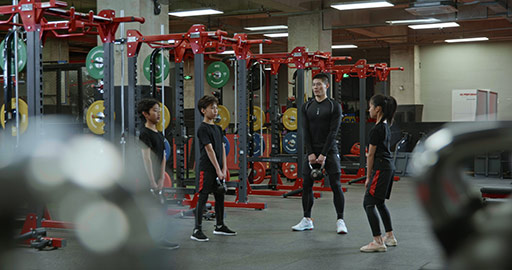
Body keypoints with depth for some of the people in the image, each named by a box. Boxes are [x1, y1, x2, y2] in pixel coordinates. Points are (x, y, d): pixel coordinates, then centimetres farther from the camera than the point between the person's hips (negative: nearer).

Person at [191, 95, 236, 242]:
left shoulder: (217, 128, 14)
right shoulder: (203, 128, -11)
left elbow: (222, 148, 11)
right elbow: (209, 150, -16)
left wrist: (224, 169, 3)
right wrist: (218, 169, -18)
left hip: (218, 169, 8)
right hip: (207, 169, -8)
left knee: (220, 196, 15)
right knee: (203, 198, -7)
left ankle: (220, 226, 28)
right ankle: (197, 230, -4)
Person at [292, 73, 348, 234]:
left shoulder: (334, 106, -3)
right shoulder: (307, 107, 9)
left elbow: (333, 132, -10)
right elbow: (306, 132, 3)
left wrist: (323, 154, -16)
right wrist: (310, 153, -8)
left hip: (329, 151, -4)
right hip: (312, 151, 4)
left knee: (336, 185, -5)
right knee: (307, 185, 5)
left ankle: (340, 221, 2)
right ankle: (307, 220, 15)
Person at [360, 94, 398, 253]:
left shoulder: (376, 129, -16)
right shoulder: (386, 126, 13)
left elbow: (371, 154, -12)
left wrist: (368, 177, -4)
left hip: (381, 168, -10)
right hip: (388, 166, 10)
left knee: (368, 204, -8)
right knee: (379, 203, 20)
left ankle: (378, 242, -11)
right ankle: (390, 237, 28)